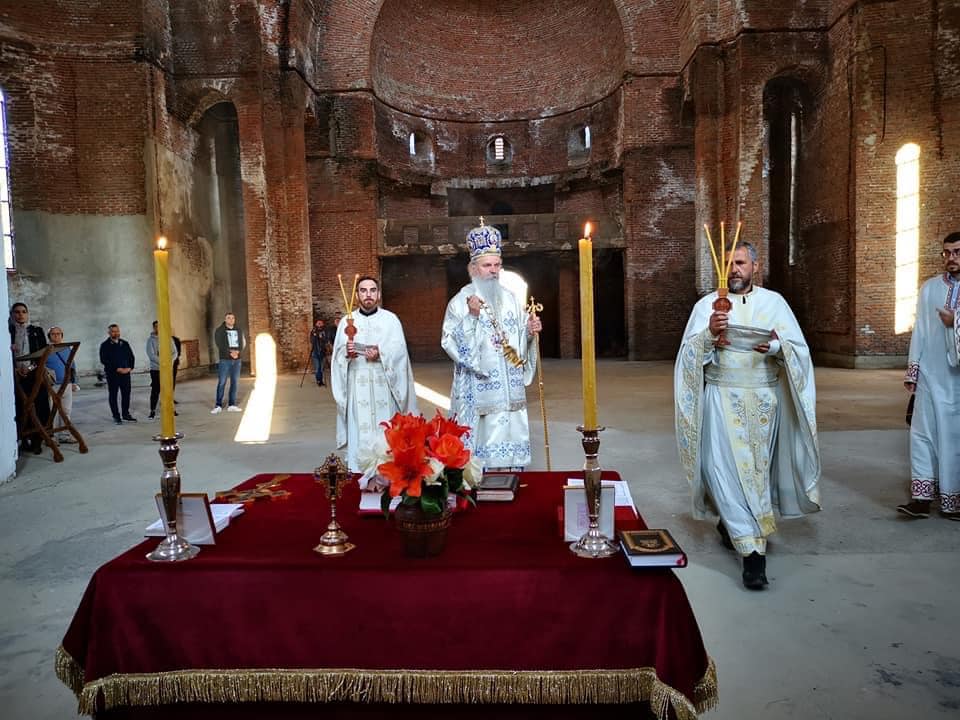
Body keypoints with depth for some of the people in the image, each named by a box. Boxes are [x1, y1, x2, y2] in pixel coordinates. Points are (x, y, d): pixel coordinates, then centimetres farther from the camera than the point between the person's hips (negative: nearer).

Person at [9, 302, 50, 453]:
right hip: (16, 375, 0)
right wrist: (16, 369, -9)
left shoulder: (37, 331, 11)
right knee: (21, 408, -2)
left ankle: (37, 440, -1)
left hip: (35, 373, 0)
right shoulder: (8, 331, 9)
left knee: (39, 407, -5)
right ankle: (25, 439, 4)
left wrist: (31, 367, -8)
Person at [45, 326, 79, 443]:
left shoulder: (67, 349, 13)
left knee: (66, 411, 9)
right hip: (52, 386, -5)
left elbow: (73, 366, 16)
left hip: (67, 385, 5)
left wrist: (74, 382, 14)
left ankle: (64, 435, 17)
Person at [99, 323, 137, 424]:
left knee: (126, 393, 6)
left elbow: (131, 356, 12)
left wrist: (130, 368, -5)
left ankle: (125, 414, 18)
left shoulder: (125, 343, 11)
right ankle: (116, 416, 10)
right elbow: (103, 360, -10)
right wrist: (117, 369, -15)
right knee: (113, 395, 2)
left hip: (125, 373, 4)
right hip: (112, 374, -4)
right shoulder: (105, 345, -2)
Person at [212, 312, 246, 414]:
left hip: (237, 360, 4)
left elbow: (242, 343, 6)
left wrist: (237, 352, -12)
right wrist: (230, 352, -19)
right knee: (221, 382, -5)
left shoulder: (239, 331, 12)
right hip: (224, 360, -4)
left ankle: (232, 405, 7)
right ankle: (218, 406, -1)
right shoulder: (219, 331, 1)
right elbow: (220, 344, -10)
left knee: (235, 382, 3)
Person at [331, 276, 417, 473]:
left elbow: (399, 351, 0)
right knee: (359, 432, -1)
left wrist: (381, 354, -18)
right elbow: (337, 355, 6)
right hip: (357, 387, 1)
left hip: (383, 386, -1)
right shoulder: (347, 321, 10)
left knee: (385, 429, -2)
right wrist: (346, 353, -16)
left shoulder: (390, 319, 6)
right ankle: (360, 470, 6)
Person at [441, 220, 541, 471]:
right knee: (481, 439, -3)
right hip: (478, 388, -5)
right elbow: (450, 342, -12)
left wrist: (530, 331, -5)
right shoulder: (461, 301, -5)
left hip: (509, 387, 5)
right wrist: (471, 317, -22)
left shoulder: (511, 299, 11)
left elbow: (521, 340, 15)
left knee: (511, 433, 8)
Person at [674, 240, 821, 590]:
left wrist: (774, 346, -21)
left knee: (756, 468, 11)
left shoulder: (774, 302, 6)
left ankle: (732, 526, 35)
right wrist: (709, 334, -23)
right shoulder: (707, 304, 3)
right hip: (721, 399, -2)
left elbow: (799, 349, 0)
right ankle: (753, 549, -1)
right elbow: (689, 355, -4)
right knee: (726, 470, -8)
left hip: (763, 400, 2)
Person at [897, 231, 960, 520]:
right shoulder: (930, 288, 6)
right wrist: (912, 370, 1)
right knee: (924, 432, -1)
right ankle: (922, 497, 1)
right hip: (932, 374, 1)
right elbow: (920, 330, 4)